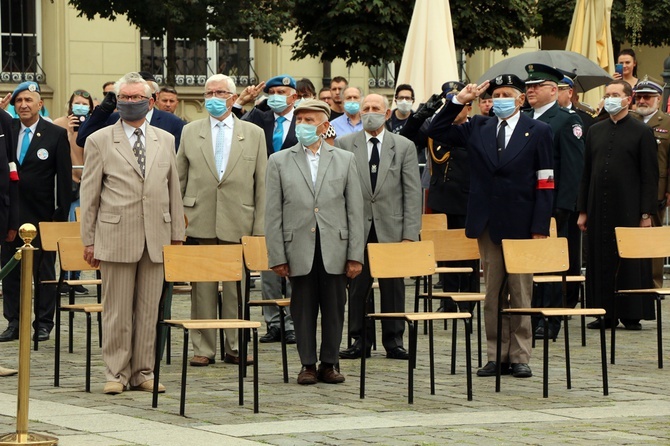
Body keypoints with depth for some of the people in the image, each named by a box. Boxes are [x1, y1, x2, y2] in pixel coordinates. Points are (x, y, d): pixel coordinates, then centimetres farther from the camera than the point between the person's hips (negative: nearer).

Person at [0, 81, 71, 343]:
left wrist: (62, 214, -7)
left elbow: (64, 177, -3)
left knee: (44, 271, 3)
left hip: (42, 214, -3)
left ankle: (43, 323, 11)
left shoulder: (56, 135, -2)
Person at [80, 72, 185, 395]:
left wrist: (177, 235, 10)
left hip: (156, 237, 3)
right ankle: (117, 374, 8)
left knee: (149, 309, 5)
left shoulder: (165, 141, 12)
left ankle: (143, 373, 12)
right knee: (117, 311, 1)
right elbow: (89, 195, 3)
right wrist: (88, 240, 0)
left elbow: (174, 190, 14)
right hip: (116, 237, -3)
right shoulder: (99, 141, 3)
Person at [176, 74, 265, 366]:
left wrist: (260, 228, 1)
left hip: (238, 223, 0)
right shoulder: (190, 132, 10)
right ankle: (203, 348, 7)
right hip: (200, 222, 0)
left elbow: (262, 184, 7)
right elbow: (178, 180, 12)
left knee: (236, 289, 3)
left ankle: (234, 347, 11)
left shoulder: (254, 134, 8)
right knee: (202, 288, 1)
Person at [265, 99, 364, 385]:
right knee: (304, 308, 4)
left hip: (335, 250, 1)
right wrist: (277, 256, -3)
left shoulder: (345, 160, 8)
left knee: (334, 309, 4)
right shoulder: (279, 162, 5)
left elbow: (355, 211, 5)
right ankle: (308, 364, 13)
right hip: (299, 249, -1)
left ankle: (329, 364, 15)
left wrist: (355, 254, -1)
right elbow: (273, 214, 3)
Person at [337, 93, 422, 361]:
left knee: (393, 286, 4)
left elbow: (412, 193, 3)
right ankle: (360, 340, 12)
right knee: (357, 286, 3)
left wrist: (410, 234, -5)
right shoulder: (345, 145, 5)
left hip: (391, 228, 0)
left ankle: (394, 341, 13)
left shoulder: (404, 147, 6)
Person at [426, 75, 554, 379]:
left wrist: (540, 228, -9)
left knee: (520, 291, 2)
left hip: (521, 225, -3)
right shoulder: (478, 129, 10)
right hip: (488, 225, 3)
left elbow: (545, 183, -3)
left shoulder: (538, 132, 1)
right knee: (492, 292, 6)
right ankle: (496, 356, 11)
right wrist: (458, 102, -1)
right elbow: (436, 131, 10)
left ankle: (520, 356, 7)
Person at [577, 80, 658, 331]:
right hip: (599, 207, 4)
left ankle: (631, 315, 3)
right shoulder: (595, 131, 13)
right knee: (600, 260, 4)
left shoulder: (642, 132, 0)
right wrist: (583, 211, 9)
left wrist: (647, 214, -10)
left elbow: (650, 176, -3)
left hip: (628, 209, -4)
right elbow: (586, 173, 14)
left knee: (630, 261, -2)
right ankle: (604, 313, 10)